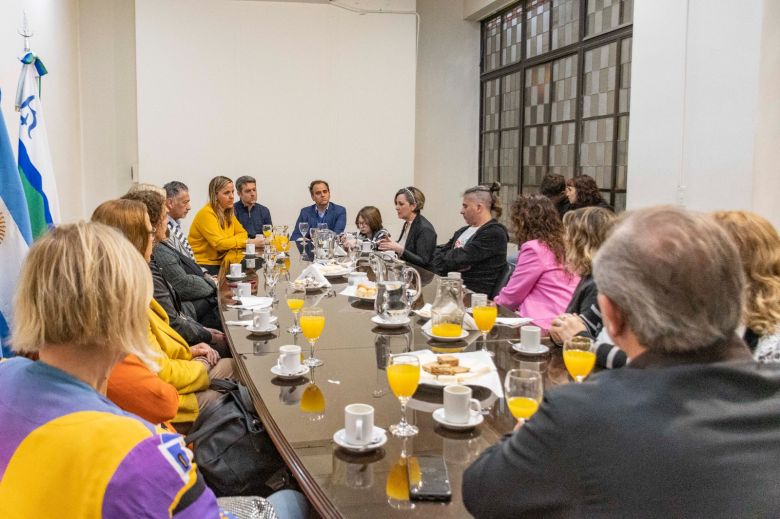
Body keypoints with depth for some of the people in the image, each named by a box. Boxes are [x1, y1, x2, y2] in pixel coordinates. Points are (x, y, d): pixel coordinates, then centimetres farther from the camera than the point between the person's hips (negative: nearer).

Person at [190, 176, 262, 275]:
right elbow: (218, 243, -22)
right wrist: (247, 241, -23)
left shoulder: (228, 212, 10)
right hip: (203, 265, -7)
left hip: (220, 262, 8)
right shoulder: (206, 213, -15)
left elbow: (242, 233, 9)